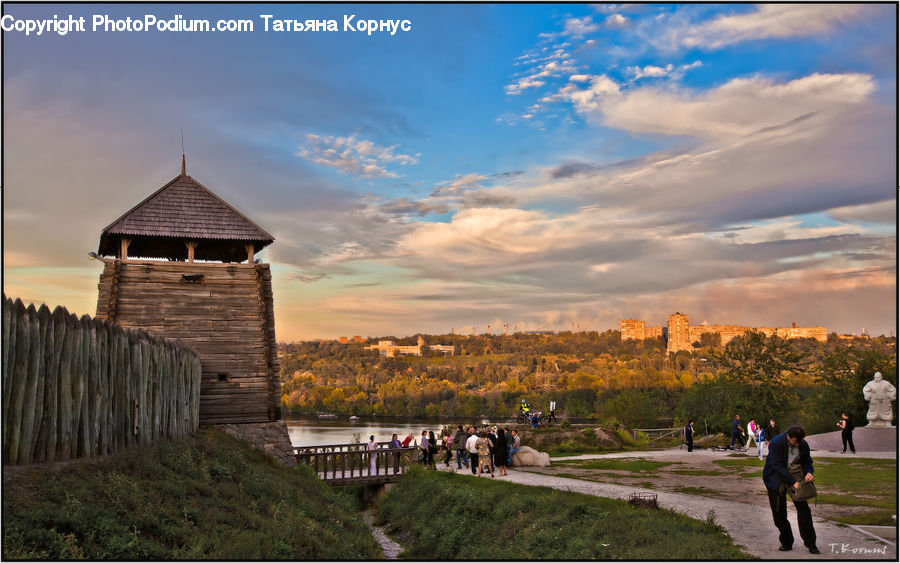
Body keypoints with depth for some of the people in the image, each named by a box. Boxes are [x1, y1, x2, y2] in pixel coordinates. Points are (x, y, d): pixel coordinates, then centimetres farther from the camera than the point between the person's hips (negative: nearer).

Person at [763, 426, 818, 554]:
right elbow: (778, 466, -26)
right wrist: (793, 482, -30)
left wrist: (809, 473, -20)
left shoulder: (803, 445, -8)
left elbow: (807, 462, 3)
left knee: (803, 508, -2)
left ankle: (810, 542, 9)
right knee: (779, 513, 2)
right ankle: (786, 543, 17)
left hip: (795, 477, 3)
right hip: (776, 479, -3)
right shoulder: (776, 444, -23)